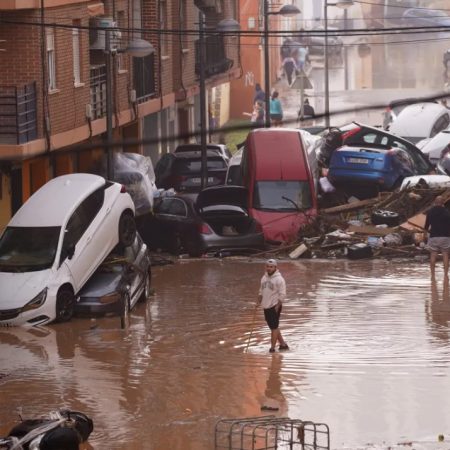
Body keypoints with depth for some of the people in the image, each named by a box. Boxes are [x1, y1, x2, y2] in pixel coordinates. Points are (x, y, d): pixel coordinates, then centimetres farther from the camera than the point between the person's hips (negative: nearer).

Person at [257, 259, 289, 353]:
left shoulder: (279, 279, -12)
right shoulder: (264, 277, 11)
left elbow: (282, 295, -14)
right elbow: (261, 291, 21)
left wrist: (277, 306, -17)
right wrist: (259, 301, 8)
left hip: (274, 307, -8)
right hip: (266, 306, 8)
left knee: (274, 327, -6)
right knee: (273, 327, 13)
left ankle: (272, 347, -3)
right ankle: (283, 344, 23)